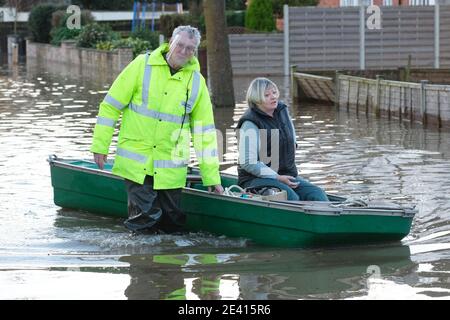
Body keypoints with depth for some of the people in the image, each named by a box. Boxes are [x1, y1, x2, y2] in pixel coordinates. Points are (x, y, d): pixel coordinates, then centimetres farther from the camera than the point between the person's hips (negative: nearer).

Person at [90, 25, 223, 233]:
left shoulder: (197, 82, 5)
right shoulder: (142, 65, -3)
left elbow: (205, 132, 8)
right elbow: (111, 105, 2)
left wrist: (211, 177, 7)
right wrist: (100, 145, -2)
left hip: (171, 167, 3)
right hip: (136, 161, -3)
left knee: (172, 224, 4)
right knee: (144, 217, -12)